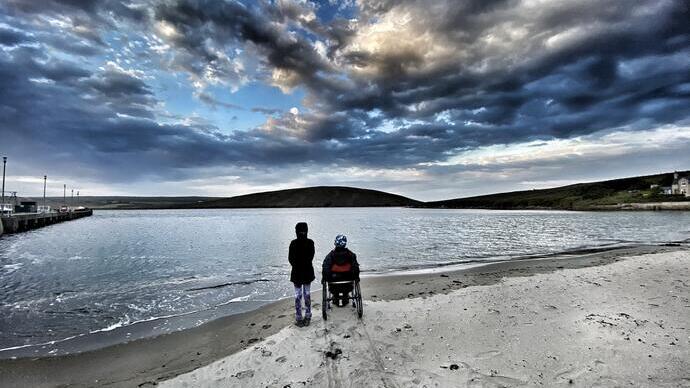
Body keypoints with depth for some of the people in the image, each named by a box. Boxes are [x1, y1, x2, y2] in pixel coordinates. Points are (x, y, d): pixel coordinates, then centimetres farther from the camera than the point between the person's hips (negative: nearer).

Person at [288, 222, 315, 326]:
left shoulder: (293, 243, -15)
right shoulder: (310, 242, -10)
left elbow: (290, 259, -7)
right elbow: (311, 257, -3)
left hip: (296, 273, -2)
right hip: (308, 272, 2)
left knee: (298, 295, 8)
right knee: (307, 294, 15)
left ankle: (299, 319, 14)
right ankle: (307, 318, 23)